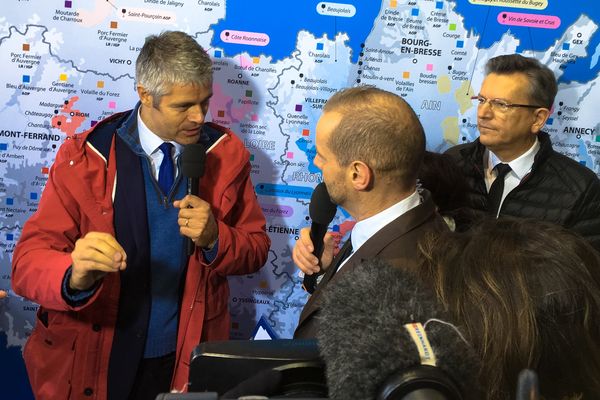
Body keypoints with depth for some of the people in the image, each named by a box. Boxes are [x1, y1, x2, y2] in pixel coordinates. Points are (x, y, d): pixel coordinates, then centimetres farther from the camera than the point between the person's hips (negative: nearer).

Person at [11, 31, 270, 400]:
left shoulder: (227, 153, -6)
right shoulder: (84, 157, -12)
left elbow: (256, 248, 2)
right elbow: (29, 260, -15)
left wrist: (215, 239, -20)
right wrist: (76, 275, -37)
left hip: (188, 359, 1)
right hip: (92, 362, -1)